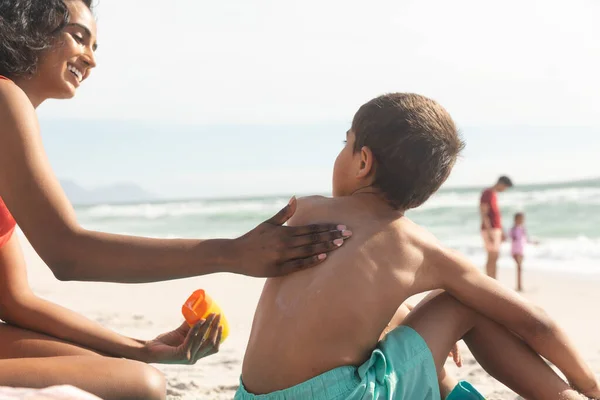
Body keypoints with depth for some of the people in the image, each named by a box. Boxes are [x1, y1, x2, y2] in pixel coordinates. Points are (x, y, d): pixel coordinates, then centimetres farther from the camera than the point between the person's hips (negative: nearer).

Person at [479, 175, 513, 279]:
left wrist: (501, 231, 21)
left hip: (495, 230, 10)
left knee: (495, 257, 8)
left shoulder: (494, 195, 17)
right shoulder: (487, 194, -13)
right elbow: (484, 214, -19)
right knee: (492, 257, -11)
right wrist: (490, 232, -23)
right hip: (489, 230, -10)